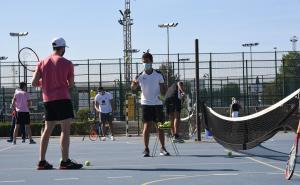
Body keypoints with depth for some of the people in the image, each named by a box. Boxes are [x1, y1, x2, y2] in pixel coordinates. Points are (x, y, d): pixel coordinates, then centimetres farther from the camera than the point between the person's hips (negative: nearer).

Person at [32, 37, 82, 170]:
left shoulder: (42, 63, 8)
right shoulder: (67, 63, -3)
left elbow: (34, 83, 3)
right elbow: (71, 84, 0)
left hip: (47, 99, 5)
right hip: (62, 99, -5)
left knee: (48, 129, 11)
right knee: (65, 129, -5)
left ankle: (42, 161, 11)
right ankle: (65, 161, -9)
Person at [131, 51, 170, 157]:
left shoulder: (158, 74, 2)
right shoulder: (140, 76, 1)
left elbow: (163, 88, 5)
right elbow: (133, 88, -10)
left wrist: (162, 95, -15)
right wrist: (133, 84, -33)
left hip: (158, 103, 1)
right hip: (146, 104, -1)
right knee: (147, 126, -5)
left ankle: (162, 148, 12)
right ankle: (146, 149, -3)